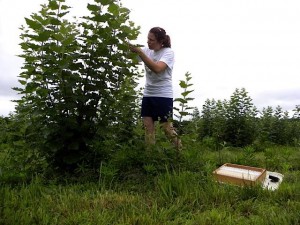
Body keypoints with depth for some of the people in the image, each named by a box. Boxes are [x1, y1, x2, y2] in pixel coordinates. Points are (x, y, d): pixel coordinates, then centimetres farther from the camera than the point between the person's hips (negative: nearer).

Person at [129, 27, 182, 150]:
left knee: (167, 127, -1)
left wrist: (139, 52, -28)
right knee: (148, 126, 4)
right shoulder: (147, 50, 8)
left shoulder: (168, 52, -9)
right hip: (148, 94, 5)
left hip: (163, 95, -5)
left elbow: (157, 68, -27)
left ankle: (180, 150, 17)